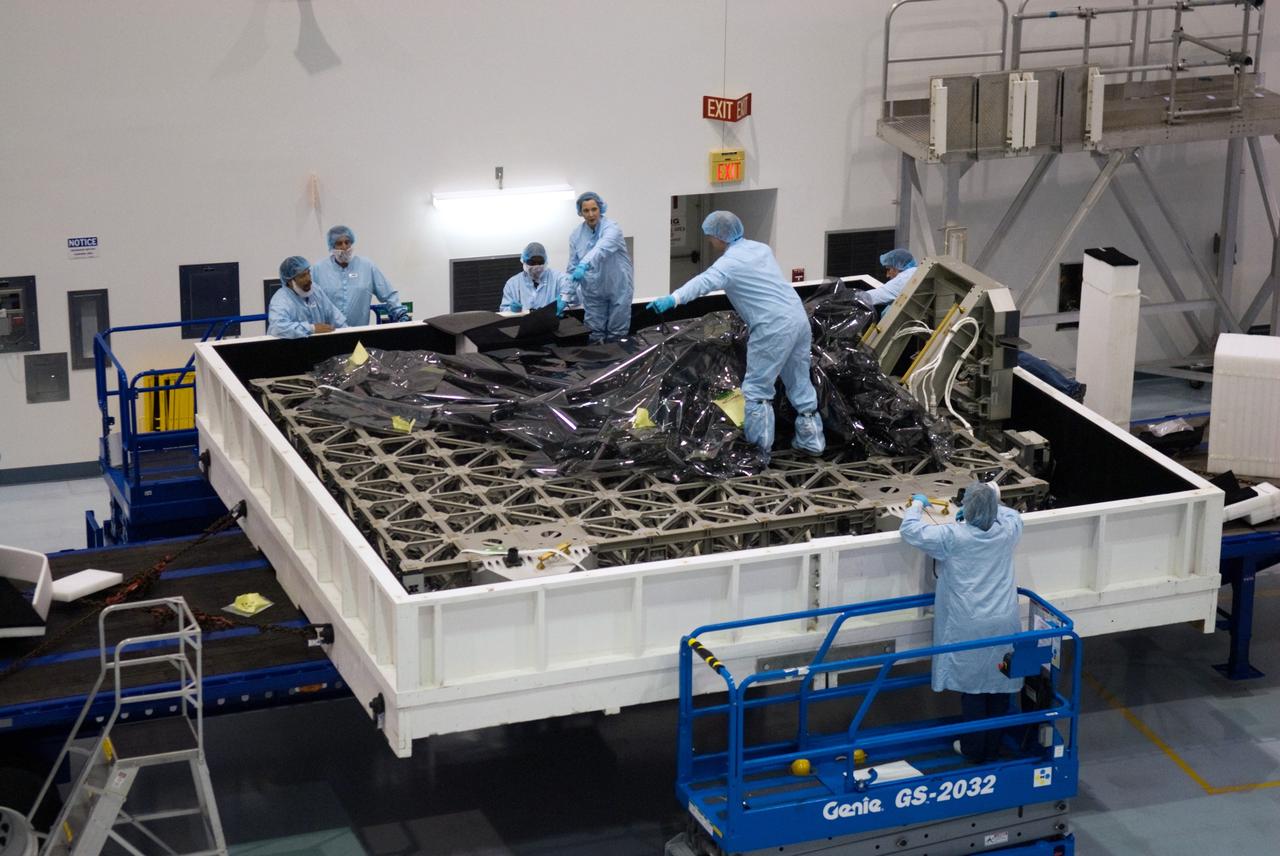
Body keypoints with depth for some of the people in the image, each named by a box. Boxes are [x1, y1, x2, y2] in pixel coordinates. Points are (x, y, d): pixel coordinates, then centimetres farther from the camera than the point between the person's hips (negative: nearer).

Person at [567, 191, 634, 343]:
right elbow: (572, 266, 4)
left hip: (618, 288, -3)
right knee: (595, 335, 1)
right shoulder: (576, 234, 0)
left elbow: (601, 249, -35)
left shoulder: (611, 228, -15)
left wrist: (584, 265, -52)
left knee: (617, 335, 2)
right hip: (593, 291, 3)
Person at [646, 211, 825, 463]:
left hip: (774, 328, -9)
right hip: (798, 318, 9)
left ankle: (759, 450, -2)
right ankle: (812, 439, 28)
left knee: (756, 390, -1)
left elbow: (705, 281, -28)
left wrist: (673, 299, -43)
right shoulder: (761, 248, 17)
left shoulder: (730, 262, -9)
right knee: (800, 383, 20)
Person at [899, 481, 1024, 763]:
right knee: (1000, 688, 13)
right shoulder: (1007, 531, -4)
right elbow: (1014, 515, 21)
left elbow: (910, 529, -7)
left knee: (972, 688, 10)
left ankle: (974, 749, 21)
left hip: (969, 627, -3)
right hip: (1003, 624, 3)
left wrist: (918, 504, 11)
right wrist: (992, 503, 32)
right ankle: (993, 748, 25)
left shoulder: (953, 537, -16)